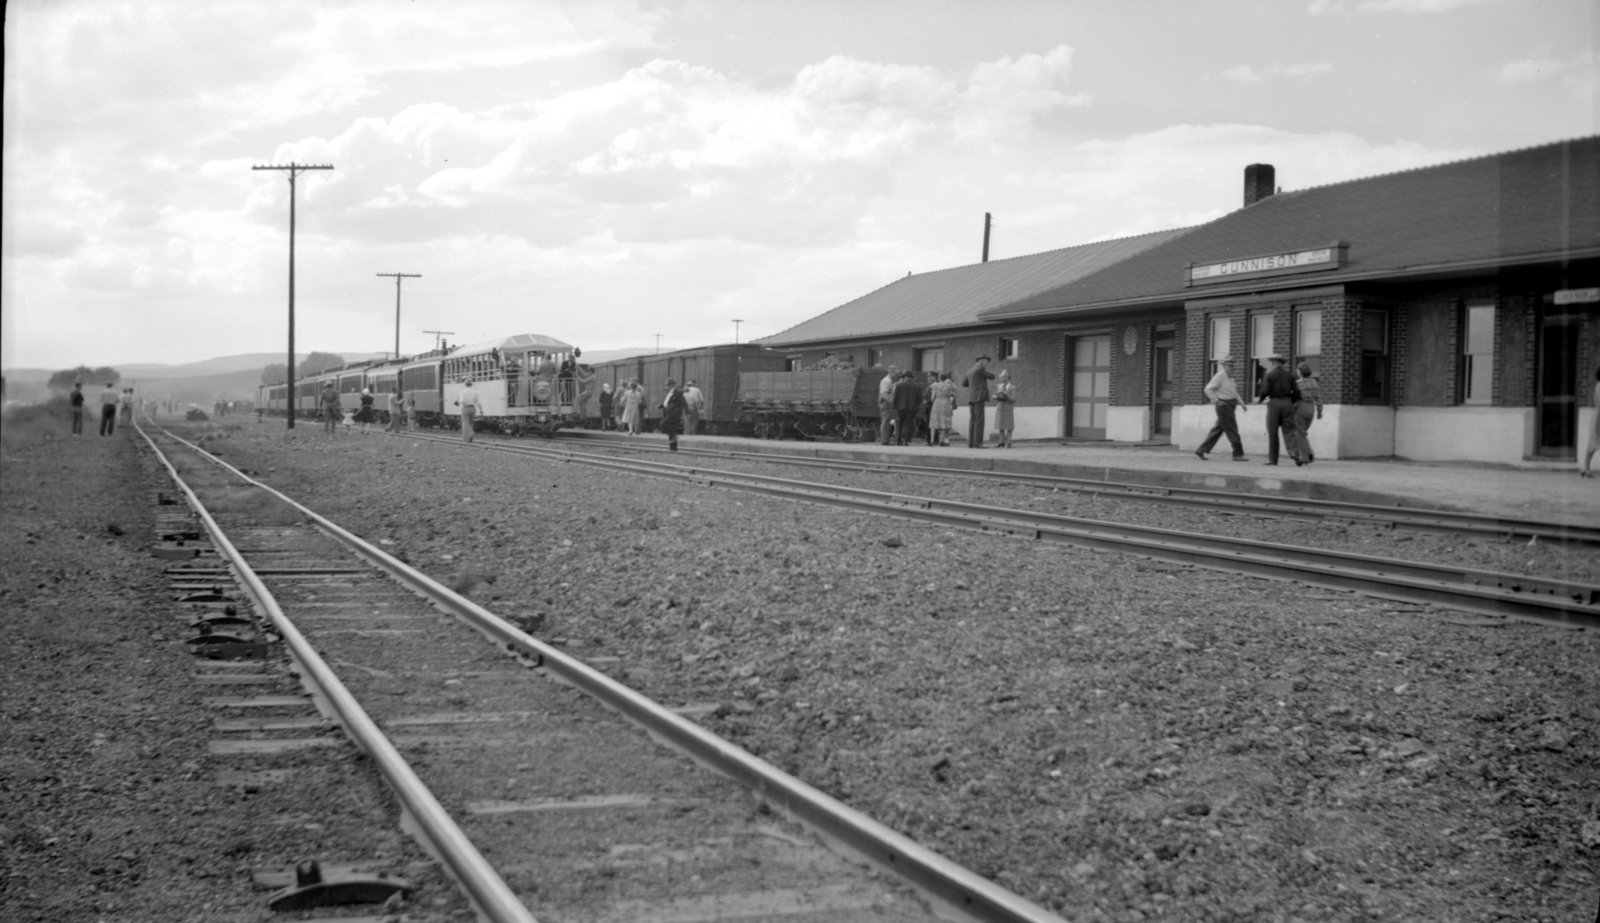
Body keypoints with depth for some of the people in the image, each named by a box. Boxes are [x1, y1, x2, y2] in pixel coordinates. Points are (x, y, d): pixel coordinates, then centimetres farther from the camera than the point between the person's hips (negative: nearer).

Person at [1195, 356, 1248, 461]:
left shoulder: (1230, 377, 16)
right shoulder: (1219, 376, -12)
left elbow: (1234, 392, 24)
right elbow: (1208, 389, -17)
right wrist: (1216, 401, -25)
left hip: (1229, 407, 9)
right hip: (1224, 406, -9)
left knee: (1217, 430, 10)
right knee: (1232, 430, -7)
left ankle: (1201, 450, 14)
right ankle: (1238, 454, -2)